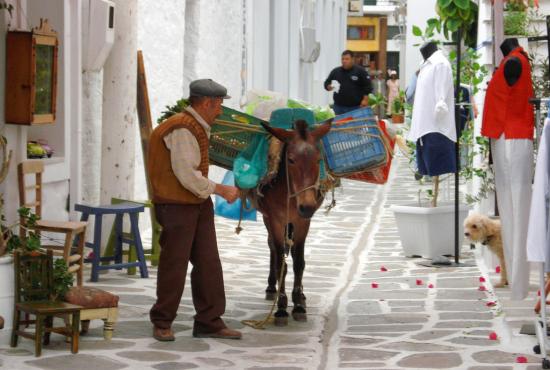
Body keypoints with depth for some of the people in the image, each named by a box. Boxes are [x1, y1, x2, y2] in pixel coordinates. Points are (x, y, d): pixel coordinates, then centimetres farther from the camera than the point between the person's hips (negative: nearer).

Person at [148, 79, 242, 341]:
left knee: (208, 264, 9)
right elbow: (187, 175, -22)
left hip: (198, 204, 10)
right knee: (174, 265, -1)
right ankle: (162, 323, 12)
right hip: (176, 206, -10)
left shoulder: (197, 128, 15)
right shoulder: (182, 130, -18)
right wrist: (220, 190, -14)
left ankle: (209, 322, 15)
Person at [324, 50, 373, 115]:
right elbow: (327, 83, 13)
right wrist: (329, 87, -10)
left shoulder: (360, 71, -1)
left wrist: (365, 99, -10)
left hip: (356, 107, -3)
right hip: (339, 107, 3)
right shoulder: (335, 71, 9)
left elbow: (367, 86, -2)